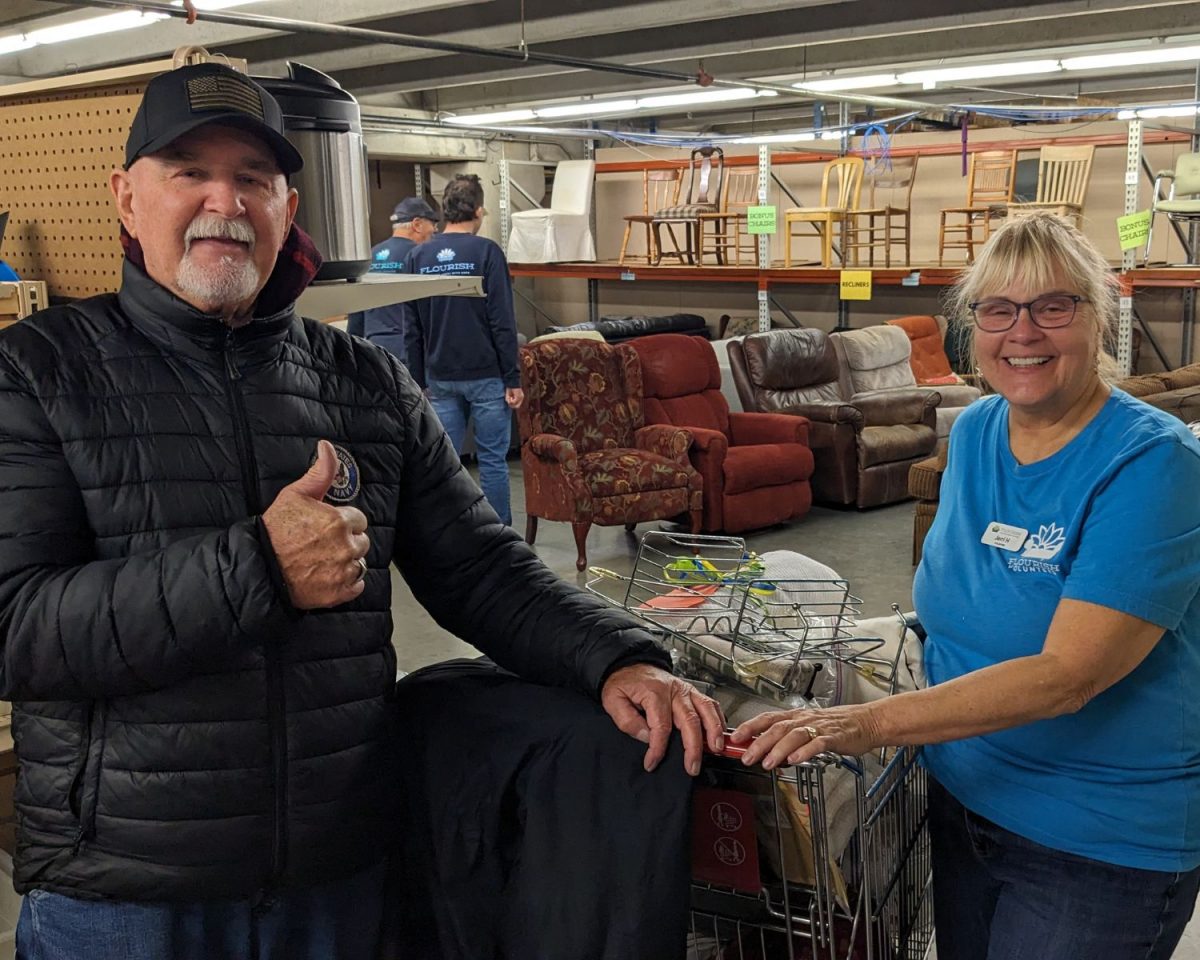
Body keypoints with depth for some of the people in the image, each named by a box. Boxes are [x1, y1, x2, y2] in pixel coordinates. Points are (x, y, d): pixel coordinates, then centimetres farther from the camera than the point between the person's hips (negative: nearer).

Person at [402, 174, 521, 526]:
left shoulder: (417, 257, 5)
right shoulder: (486, 252, -8)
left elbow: (412, 330, 7)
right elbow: (502, 323, -12)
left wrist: (419, 382, 13)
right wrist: (513, 379, -8)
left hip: (441, 379, 4)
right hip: (486, 375, -4)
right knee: (492, 460, 4)